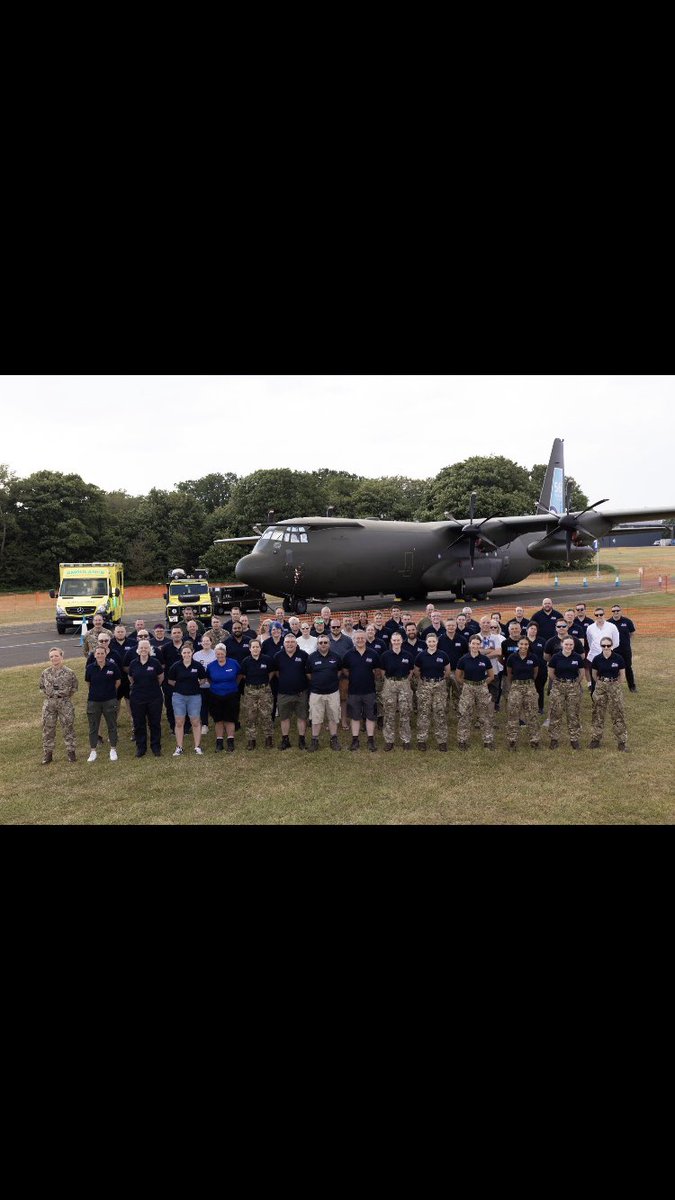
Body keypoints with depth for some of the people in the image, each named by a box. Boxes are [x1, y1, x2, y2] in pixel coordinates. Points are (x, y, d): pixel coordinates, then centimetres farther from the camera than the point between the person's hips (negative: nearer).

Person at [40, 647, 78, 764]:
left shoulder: (69, 672, -6)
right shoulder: (46, 672, 1)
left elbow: (74, 687, 4)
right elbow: (42, 687, 12)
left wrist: (67, 697, 2)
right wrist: (50, 696, 7)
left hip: (65, 703, -2)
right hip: (49, 703, 2)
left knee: (68, 727, 5)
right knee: (48, 729, 7)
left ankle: (71, 751, 17)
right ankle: (48, 753, 17)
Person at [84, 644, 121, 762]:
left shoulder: (112, 666, -10)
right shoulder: (90, 668, -6)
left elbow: (118, 681, 5)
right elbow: (88, 682, 11)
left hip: (110, 700, -1)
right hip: (93, 701, 1)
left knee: (112, 726, 7)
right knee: (93, 727, 8)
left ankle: (113, 750, 21)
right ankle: (93, 752, 19)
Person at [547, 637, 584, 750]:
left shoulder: (578, 657, -4)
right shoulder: (556, 657, -6)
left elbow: (581, 672, 8)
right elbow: (551, 673, 4)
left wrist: (574, 681, 7)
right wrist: (559, 681, 7)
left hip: (574, 687, 0)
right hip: (558, 687, 0)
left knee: (573, 714, 5)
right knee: (556, 713, 3)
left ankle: (575, 739, 15)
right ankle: (554, 738, 13)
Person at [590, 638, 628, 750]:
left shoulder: (618, 658, -10)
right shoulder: (597, 659, -6)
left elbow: (622, 674, 0)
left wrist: (616, 686, 3)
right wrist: (602, 683, 10)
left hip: (614, 686, -2)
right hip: (600, 687, 2)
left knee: (617, 714, 0)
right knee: (598, 714, 9)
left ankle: (622, 741, 8)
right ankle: (596, 738, 20)